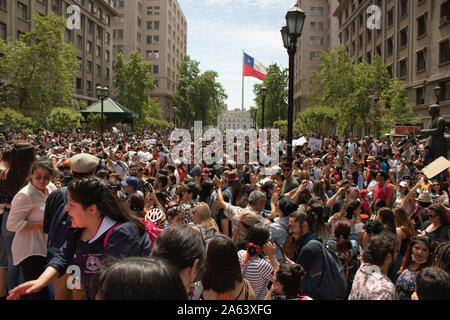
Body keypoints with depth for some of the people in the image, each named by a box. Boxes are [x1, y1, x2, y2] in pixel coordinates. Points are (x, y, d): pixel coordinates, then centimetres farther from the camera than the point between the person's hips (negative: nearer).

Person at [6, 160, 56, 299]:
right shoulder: (25, 195, -18)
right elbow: (12, 225, -20)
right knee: (41, 294, -11)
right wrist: (41, 224, -22)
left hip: (43, 248, 8)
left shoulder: (50, 188, 6)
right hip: (30, 251, -8)